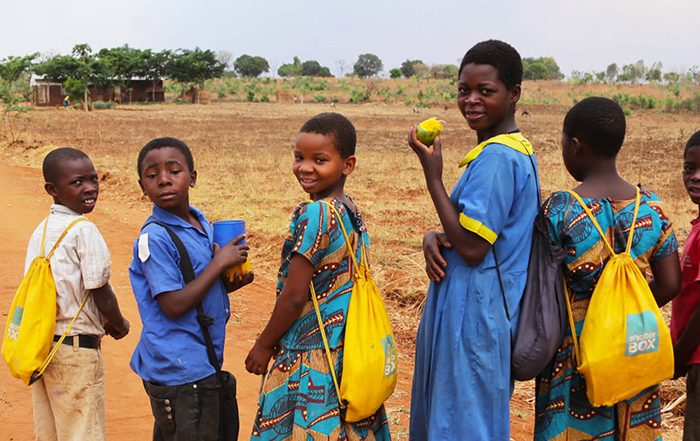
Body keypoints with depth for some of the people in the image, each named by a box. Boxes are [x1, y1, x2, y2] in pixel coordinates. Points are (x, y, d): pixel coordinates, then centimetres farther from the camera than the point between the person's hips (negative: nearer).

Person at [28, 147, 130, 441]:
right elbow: (101, 293, -13)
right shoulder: (84, 230, -14)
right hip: (77, 349, -7)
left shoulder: (40, 231, 8)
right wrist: (119, 324, 6)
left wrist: (99, 322, 12)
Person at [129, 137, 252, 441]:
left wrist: (233, 282, -1)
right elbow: (173, 305, -21)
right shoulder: (154, 238, -17)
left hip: (205, 364, 8)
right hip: (178, 372, -8)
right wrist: (219, 263, -17)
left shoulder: (202, 224, 7)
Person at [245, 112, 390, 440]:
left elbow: (294, 297, -18)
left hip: (309, 355, -9)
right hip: (349, 349, 9)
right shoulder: (352, 211, 7)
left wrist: (263, 346, -5)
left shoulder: (314, 215, -19)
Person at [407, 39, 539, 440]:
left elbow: (472, 247, -21)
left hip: (472, 313, -10)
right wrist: (434, 238, -3)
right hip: (482, 309, 10)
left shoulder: (495, 157, -19)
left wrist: (432, 176, -16)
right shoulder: (518, 150, 12)